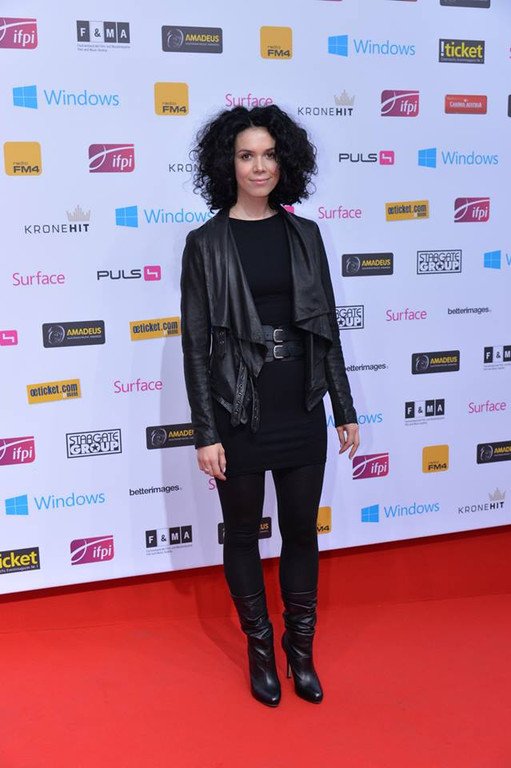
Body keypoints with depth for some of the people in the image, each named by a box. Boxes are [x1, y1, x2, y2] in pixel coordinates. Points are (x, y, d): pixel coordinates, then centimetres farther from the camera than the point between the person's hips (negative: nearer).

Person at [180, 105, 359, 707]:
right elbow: (195, 342, -6)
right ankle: (260, 650, 32)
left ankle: (301, 650, 32)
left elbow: (326, 326, 7)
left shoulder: (304, 235, 5)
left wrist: (344, 408, 6)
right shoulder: (206, 243, -5)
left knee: (301, 529, 13)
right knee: (243, 532, 11)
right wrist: (205, 433, -9)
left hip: (302, 410, 3)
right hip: (239, 413, -3)